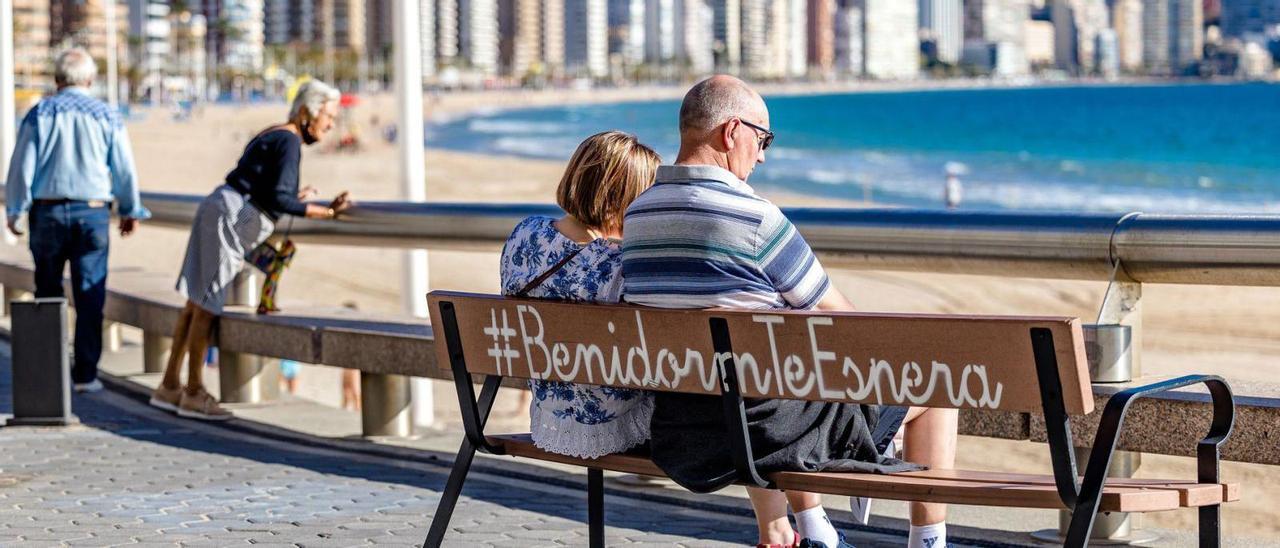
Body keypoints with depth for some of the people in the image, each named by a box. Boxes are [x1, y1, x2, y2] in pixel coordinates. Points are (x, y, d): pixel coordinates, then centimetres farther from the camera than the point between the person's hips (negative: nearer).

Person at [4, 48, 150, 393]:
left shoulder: (39, 114, 1)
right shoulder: (107, 116, 3)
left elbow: (22, 166, -2)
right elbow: (125, 170, 6)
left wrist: (14, 210, 5)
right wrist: (131, 211, 18)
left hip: (47, 211, 0)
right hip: (92, 212, 0)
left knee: (48, 291, 12)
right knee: (90, 296, 0)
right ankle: (85, 374, -3)